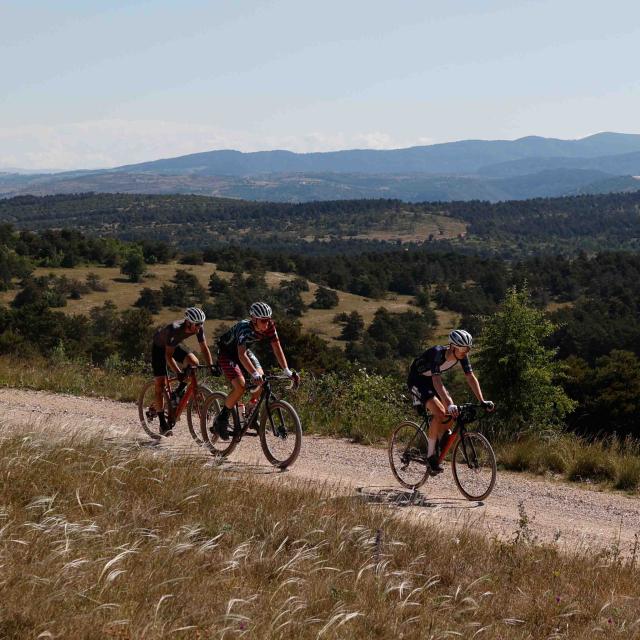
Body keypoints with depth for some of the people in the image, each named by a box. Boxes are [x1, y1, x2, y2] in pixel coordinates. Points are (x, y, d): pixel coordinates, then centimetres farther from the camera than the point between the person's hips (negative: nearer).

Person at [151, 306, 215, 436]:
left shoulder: (198, 328, -23)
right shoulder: (174, 329, -39)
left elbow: (204, 348, -13)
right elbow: (168, 356, -38)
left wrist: (211, 365, -25)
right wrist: (179, 373, -46)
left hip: (175, 345, 5)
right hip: (159, 347, -5)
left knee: (193, 363, -22)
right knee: (160, 385, -9)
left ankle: (179, 392, -1)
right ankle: (162, 424, -4)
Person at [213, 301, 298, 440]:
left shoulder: (269, 327, -21)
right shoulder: (244, 328, -38)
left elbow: (277, 348, -16)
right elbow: (241, 355, -49)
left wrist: (287, 371, -26)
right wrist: (254, 374, -61)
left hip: (244, 350, 6)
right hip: (226, 352, -6)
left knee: (262, 380, -14)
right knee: (240, 386, -25)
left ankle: (251, 416, 6)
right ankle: (221, 421, -9)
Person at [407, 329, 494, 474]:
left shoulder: (462, 356, -15)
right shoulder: (437, 353, -35)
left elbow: (471, 378, -11)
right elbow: (437, 382, -44)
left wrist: (482, 401, -21)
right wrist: (449, 404, -54)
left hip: (430, 380, 7)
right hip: (417, 380, -7)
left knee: (450, 412, -8)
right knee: (439, 413, -23)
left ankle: (437, 444, 10)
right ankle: (431, 456, -15)